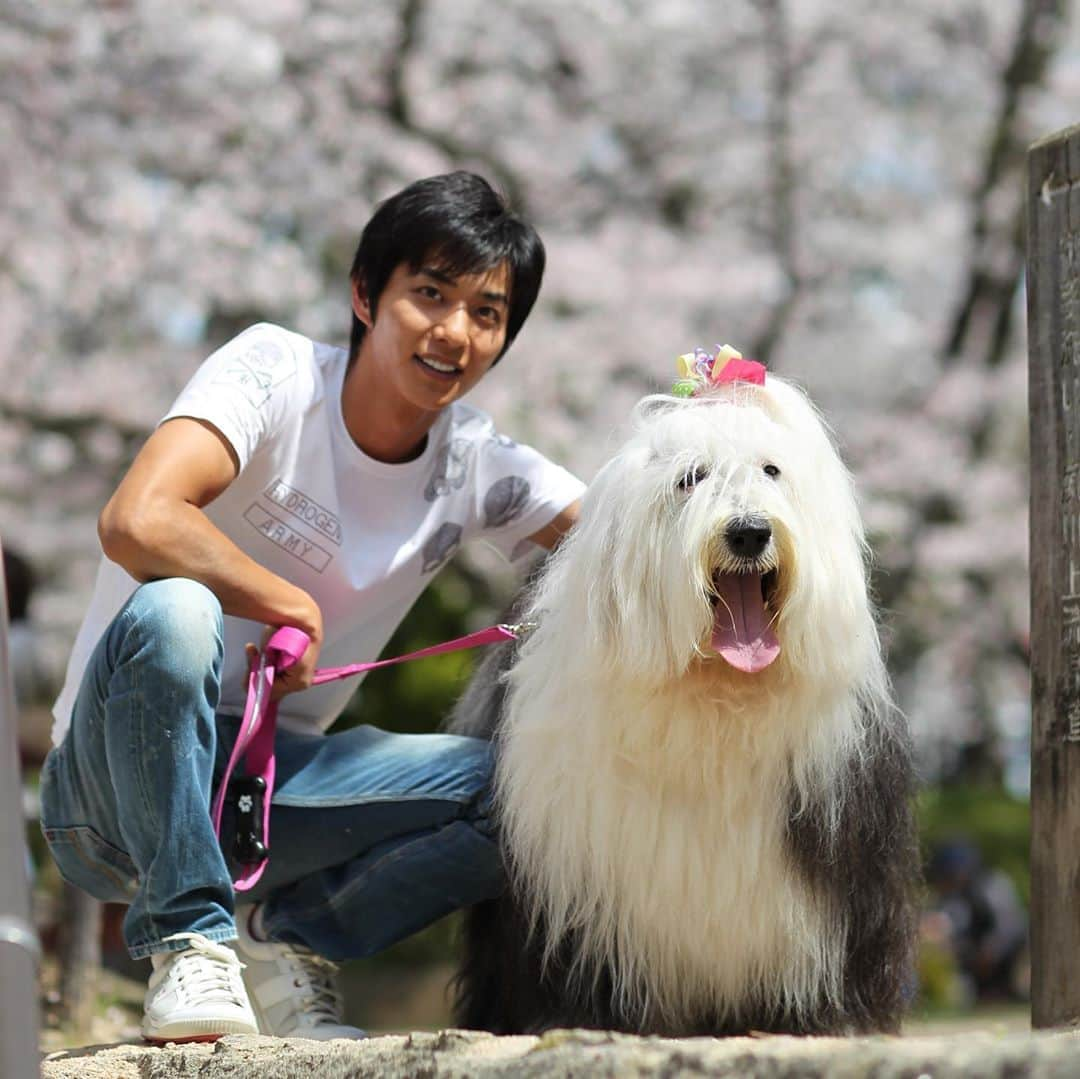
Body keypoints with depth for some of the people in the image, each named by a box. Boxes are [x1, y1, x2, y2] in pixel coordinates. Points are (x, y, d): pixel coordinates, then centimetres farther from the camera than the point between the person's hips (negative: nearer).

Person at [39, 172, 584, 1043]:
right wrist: (294, 608, -19)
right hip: (114, 782, -4)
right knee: (174, 613, -37)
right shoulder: (274, 371, -14)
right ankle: (191, 939, -21)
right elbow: (137, 522, -30)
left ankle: (287, 934, 2)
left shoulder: (477, 466, 2)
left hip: (263, 785, 5)